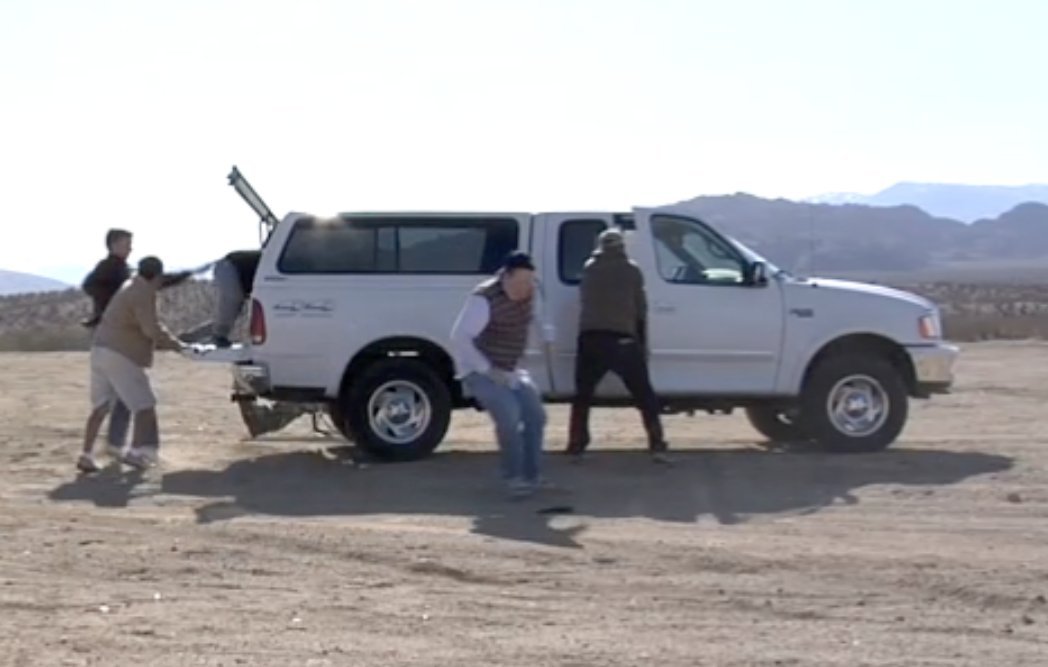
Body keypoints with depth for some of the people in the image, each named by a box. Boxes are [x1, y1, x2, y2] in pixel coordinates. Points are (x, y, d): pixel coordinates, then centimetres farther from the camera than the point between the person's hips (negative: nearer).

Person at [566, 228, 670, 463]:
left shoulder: (589, 268, 14)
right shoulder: (631, 270, 8)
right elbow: (640, 310, 9)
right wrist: (642, 345, 15)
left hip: (591, 338, 2)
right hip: (623, 339, -1)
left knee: (582, 395, 14)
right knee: (644, 396, 6)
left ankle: (576, 446, 7)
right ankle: (657, 446, -3)